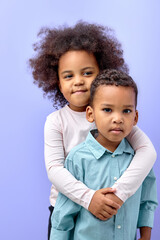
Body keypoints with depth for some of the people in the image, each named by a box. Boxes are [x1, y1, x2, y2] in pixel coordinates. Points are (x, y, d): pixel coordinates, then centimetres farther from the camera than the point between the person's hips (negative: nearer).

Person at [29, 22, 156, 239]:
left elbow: (147, 151, -19)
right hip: (65, 207, 0)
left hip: (109, 209, 0)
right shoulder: (56, 121, -9)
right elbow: (54, 169, -18)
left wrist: (120, 192, -31)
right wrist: (88, 197, -32)